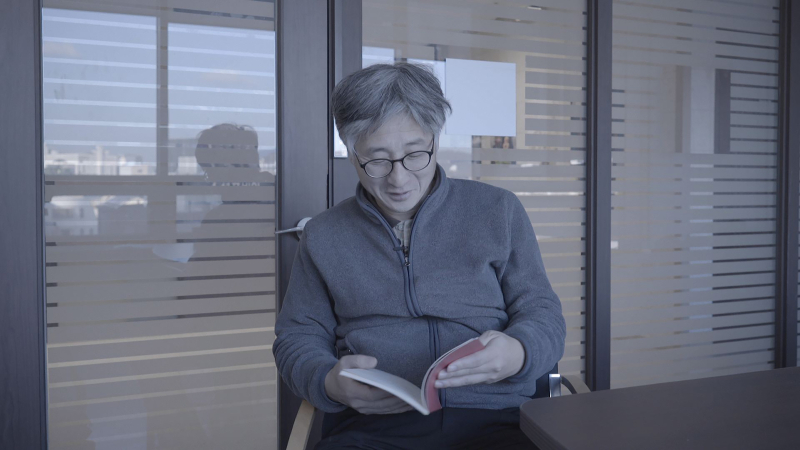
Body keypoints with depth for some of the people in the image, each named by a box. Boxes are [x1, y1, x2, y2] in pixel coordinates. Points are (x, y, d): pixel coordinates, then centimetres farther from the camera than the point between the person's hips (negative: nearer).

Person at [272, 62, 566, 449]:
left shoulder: (500, 212, 11)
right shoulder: (323, 236, 13)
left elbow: (544, 315, 10)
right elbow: (297, 338, 16)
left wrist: (516, 353, -15)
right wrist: (330, 383, -8)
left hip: (491, 416, 0)